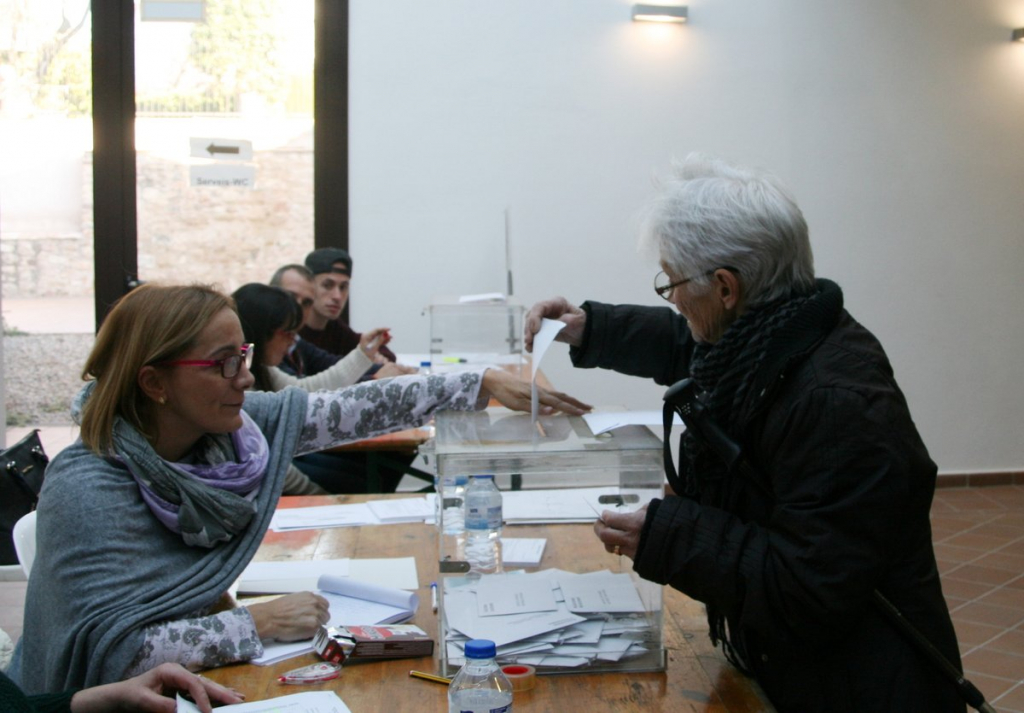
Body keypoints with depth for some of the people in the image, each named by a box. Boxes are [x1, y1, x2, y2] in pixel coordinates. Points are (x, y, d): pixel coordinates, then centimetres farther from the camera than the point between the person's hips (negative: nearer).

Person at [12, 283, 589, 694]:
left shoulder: (235, 423, -8)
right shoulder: (89, 492, -26)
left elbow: (354, 410, -6)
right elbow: (112, 652, -32)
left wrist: (485, 384, -9)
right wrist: (256, 623, -28)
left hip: (194, 678, 6)